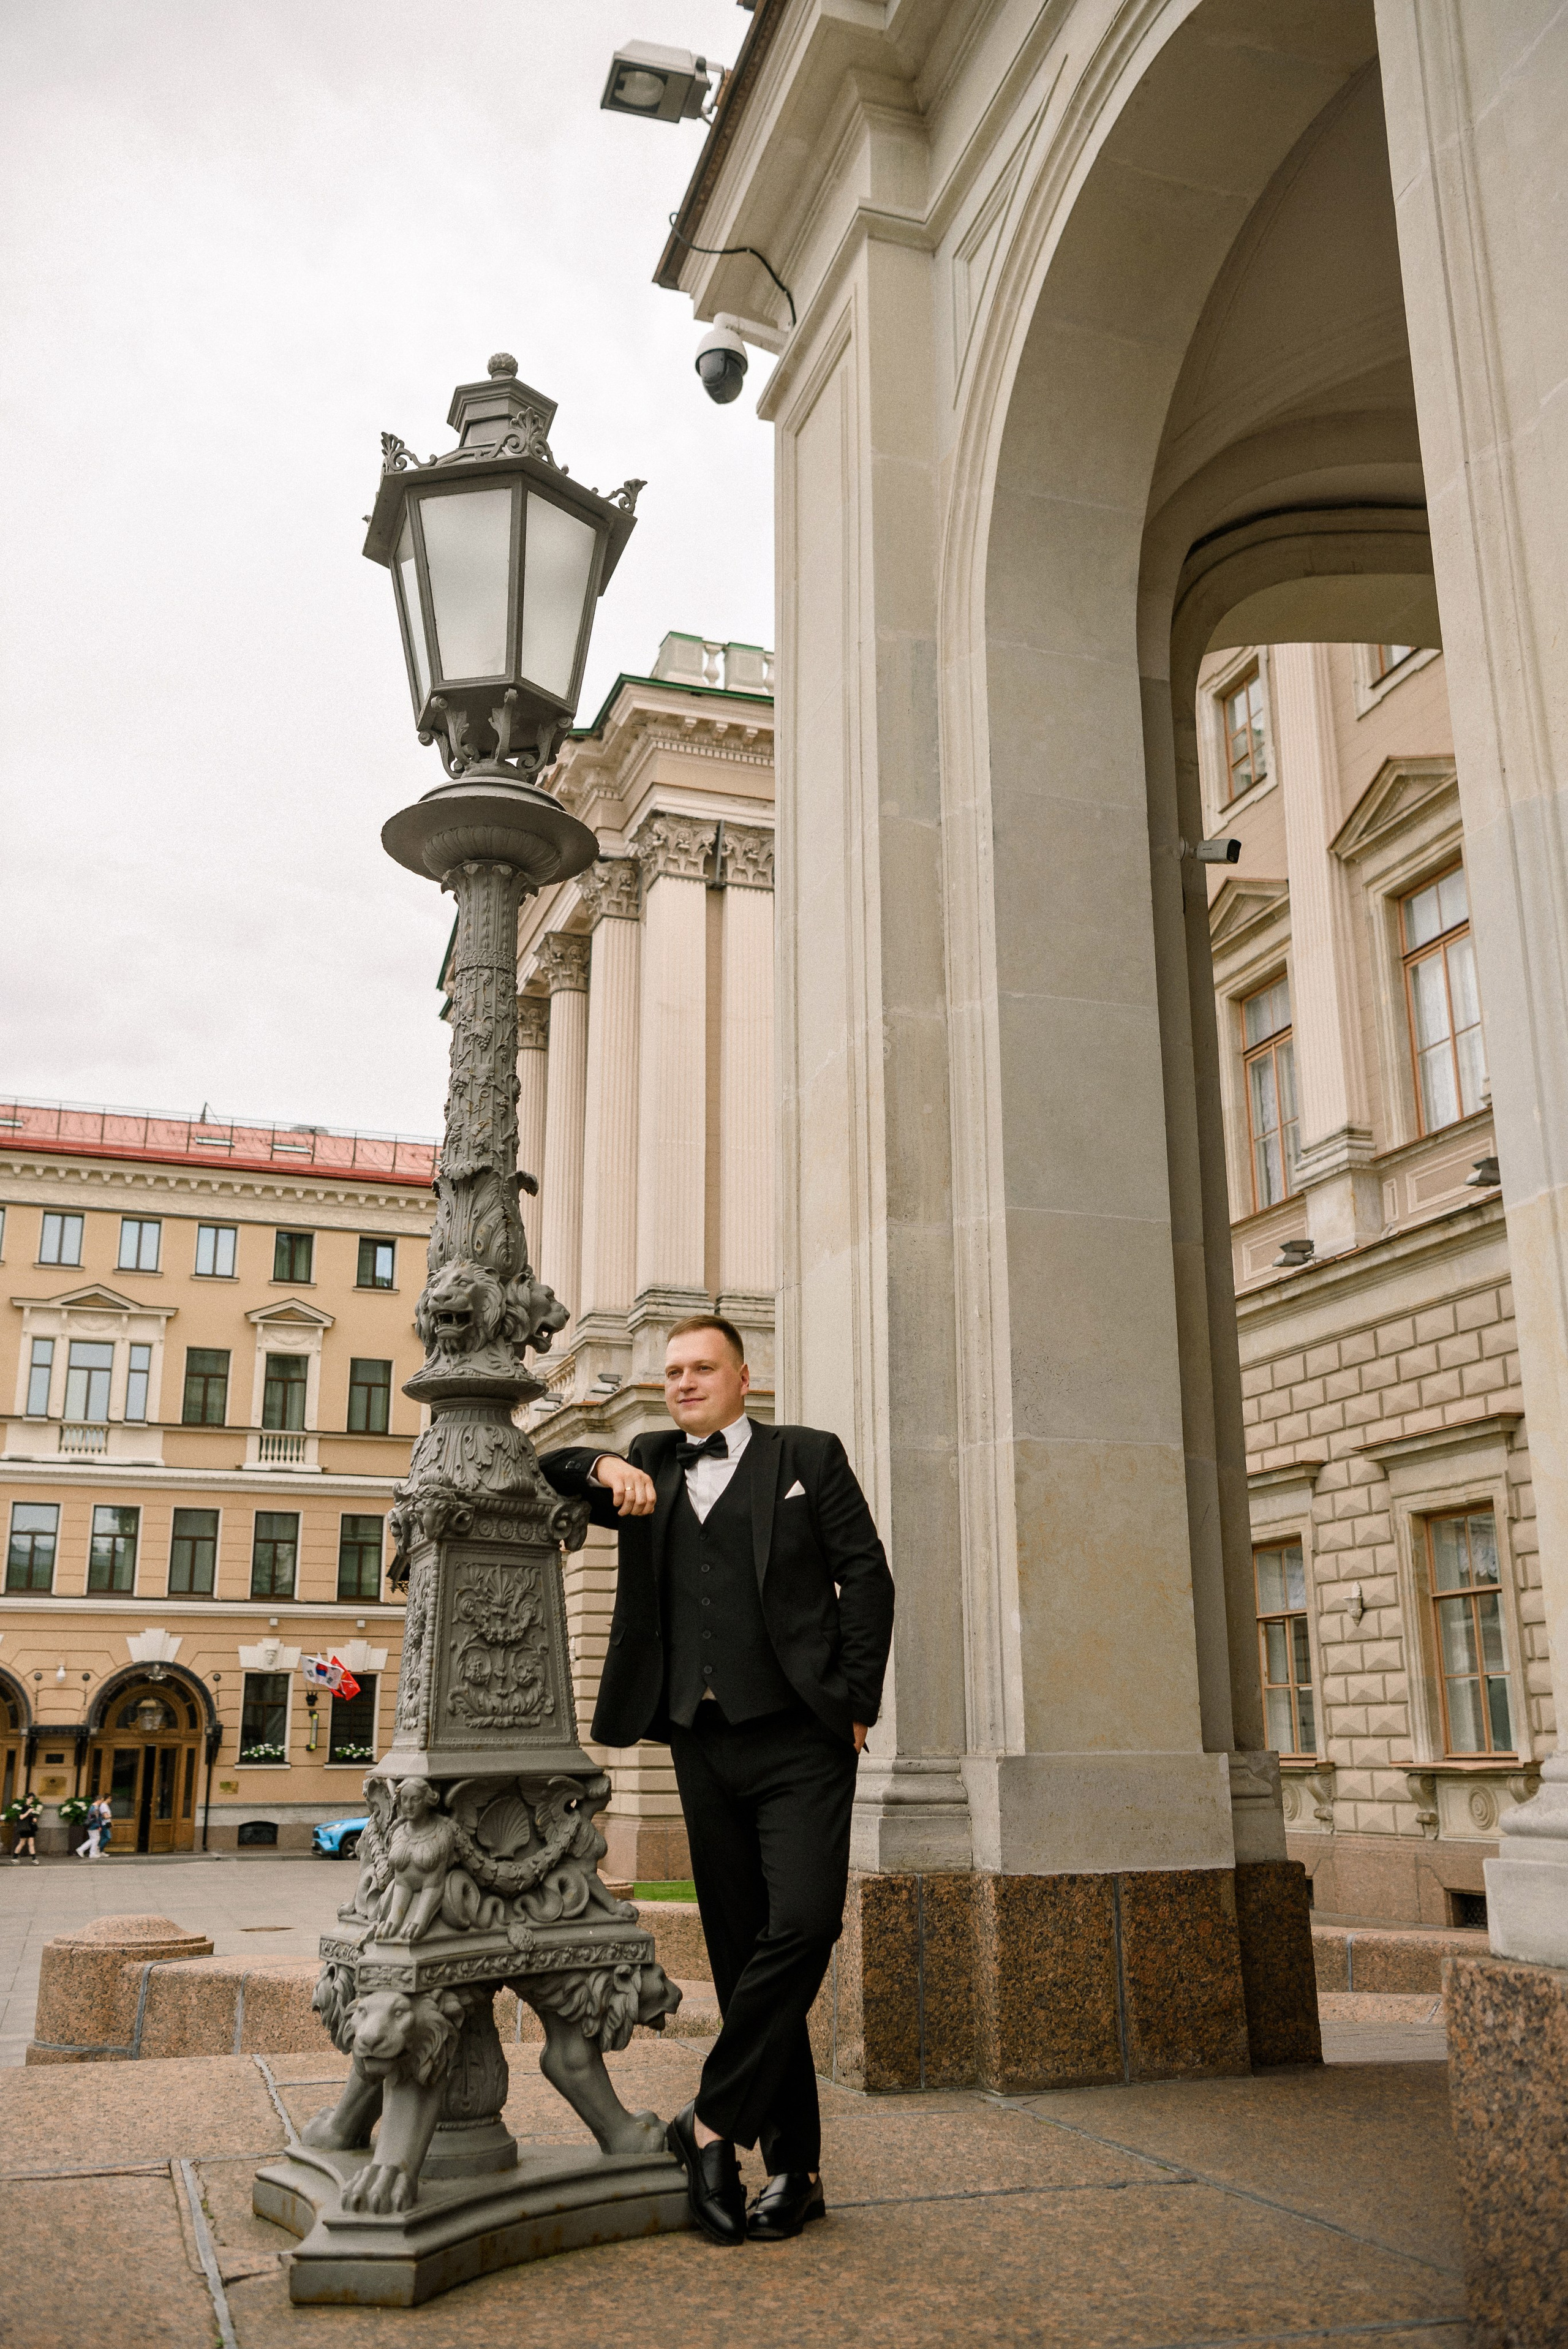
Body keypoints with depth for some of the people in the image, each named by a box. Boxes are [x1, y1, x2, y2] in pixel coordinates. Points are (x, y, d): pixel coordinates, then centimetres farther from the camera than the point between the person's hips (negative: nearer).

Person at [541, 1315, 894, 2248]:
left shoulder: (808, 1456, 8)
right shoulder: (649, 1468, 18)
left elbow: (867, 1576, 3)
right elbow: (537, 1474, 17)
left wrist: (855, 1705, -5)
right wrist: (605, 1467, -4)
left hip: (798, 1738, -3)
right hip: (703, 1743, 4)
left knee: (802, 1924, -19)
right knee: (742, 1953, 5)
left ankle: (712, 2125, -5)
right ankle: (794, 2169, 14)